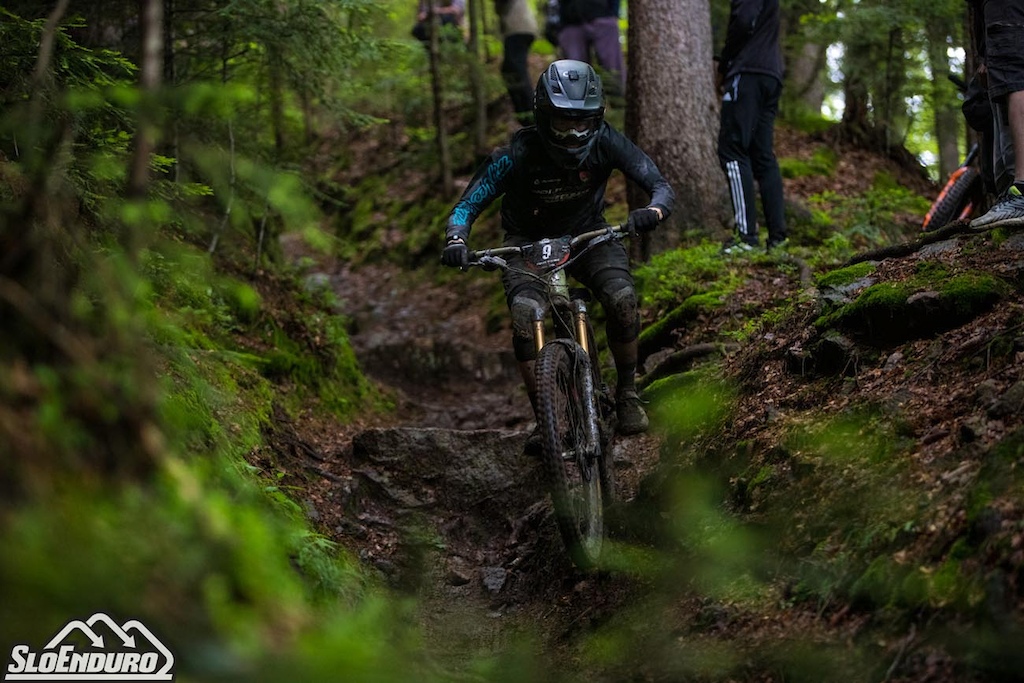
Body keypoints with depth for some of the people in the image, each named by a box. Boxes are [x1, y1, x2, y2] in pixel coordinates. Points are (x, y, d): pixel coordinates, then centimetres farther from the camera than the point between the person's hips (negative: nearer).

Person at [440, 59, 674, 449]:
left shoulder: (605, 142, -22)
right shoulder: (518, 154, -26)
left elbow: (661, 187, -22)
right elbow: (465, 208, -23)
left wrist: (653, 211, -46)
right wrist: (456, 240, -46)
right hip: (529, 244, -1)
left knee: (622, 299, -26)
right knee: (525, 315, -28)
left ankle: (626, 395, -2)